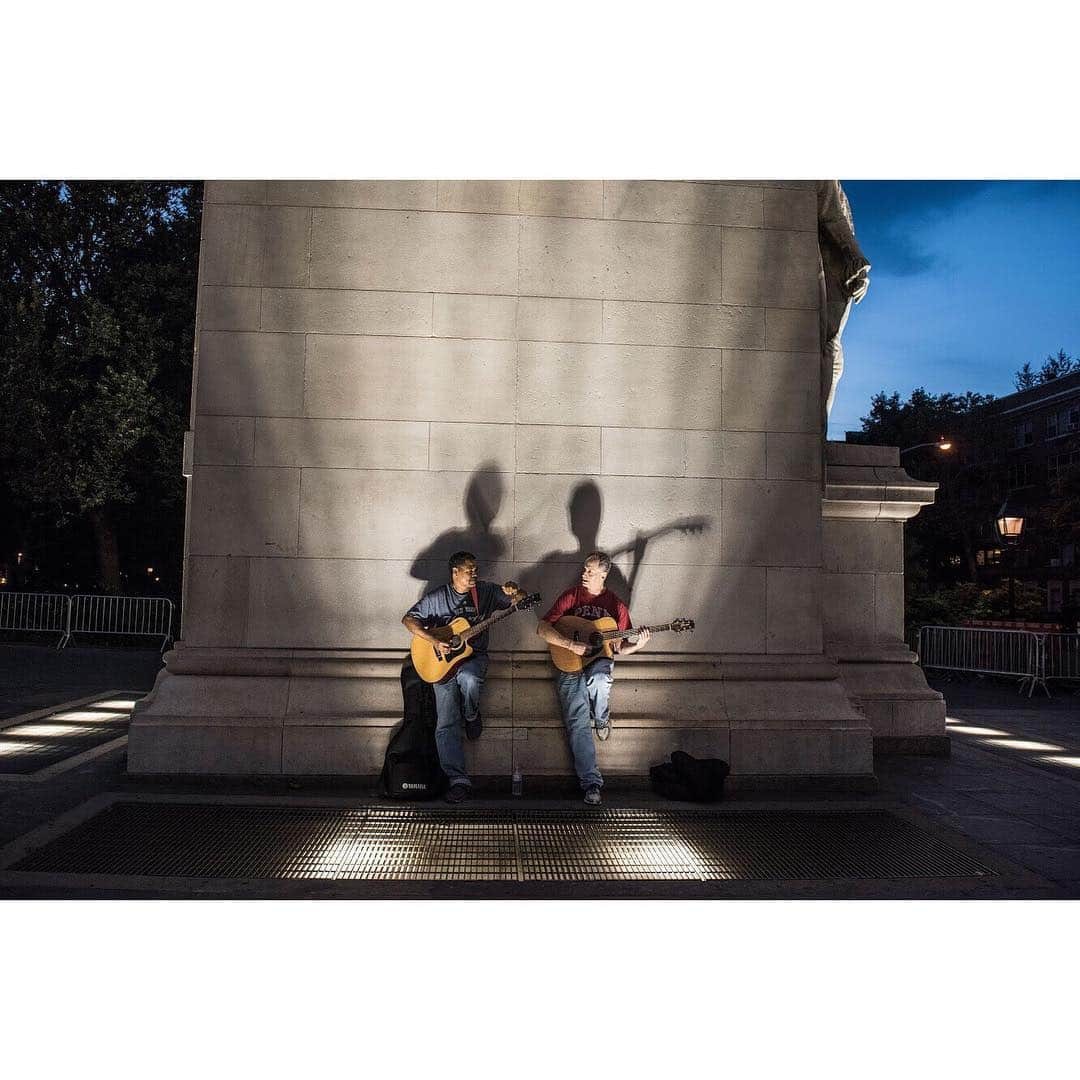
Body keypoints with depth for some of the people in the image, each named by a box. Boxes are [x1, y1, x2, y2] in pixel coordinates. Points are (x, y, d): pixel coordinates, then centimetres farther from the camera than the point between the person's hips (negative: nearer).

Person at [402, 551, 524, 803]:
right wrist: (434, 641, -14)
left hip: (474, 657, 0)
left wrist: (514, 591, -20)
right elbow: (408, 619, -1)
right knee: (446, 724, -12)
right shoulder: (437, 598, 0)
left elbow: (522, 600, 6)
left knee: (468, 679, -37)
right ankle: (458, 780, -10)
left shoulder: (486, 591, 4)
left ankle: (471, 715, -2)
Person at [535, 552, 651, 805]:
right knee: (578, 722, -15)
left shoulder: (616, 606, 5)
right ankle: (591, 782, -12)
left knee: (597, 681, -37)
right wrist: (571, 644, -16)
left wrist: (639, 645, -12)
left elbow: (620, 648, 9)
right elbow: (542, 629, -5)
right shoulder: (571, 596, 2)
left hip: (600, 660, 0)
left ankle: (602, 719, -2)